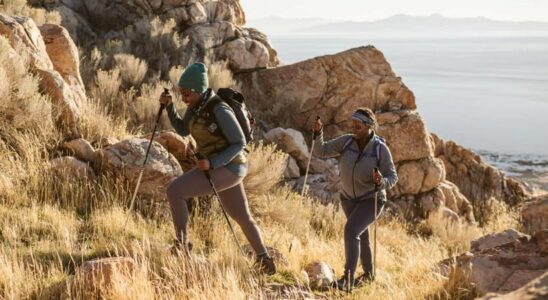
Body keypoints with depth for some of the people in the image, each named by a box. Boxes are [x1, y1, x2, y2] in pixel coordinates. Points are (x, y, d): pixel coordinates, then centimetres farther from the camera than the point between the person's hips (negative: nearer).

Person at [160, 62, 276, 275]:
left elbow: (239, 143, -19)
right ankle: (264, 261, 34)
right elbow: (183, 130, 14)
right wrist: (168, 106, 0)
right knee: (241, 216, 21)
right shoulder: (196, 105, 3)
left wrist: (212, 163, -28)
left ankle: (182, 246, -9)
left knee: (174, 191, -19)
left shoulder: (220, 110, -23)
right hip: (219, 167, 10)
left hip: (227, 167, -10)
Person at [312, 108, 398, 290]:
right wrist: (318, 133, -30)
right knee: (361, 236, 23)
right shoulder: (347, 141, -12)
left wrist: (381, 182, -42)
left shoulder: (380, 149, -22)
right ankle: (368, 273, 46)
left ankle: (348, 279, -27)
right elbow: (321, 151, -12)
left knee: (350, 231, -27)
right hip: (349, 198, 6)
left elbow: (392, 177, -20)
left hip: (371, 200, -6)